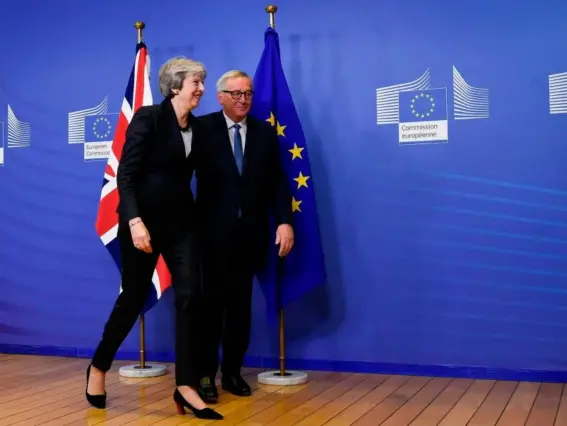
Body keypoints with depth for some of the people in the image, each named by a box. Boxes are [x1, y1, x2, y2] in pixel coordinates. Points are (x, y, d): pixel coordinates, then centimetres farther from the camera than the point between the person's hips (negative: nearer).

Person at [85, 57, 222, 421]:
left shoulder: (197, 127, 9)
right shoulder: (148, 118, -9)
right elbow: (125, 175, -14)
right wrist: (134, 220, -25)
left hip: (181, 221, 5)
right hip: (144, 220, -5)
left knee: (190, 297, -6)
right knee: (133, 299, 5)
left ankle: (186, 387, 0)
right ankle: (98, 367, 29)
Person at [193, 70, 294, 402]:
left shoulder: (265, 133, 8)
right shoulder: (204, 128, -1)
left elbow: (277, 182, 4)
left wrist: (285, 221, -8)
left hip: (250, 231, 3)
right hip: (215, 230, -3)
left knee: (241, 303, 9)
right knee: (213, 301, 3)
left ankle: (233, 371, 21)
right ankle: (207, 373, 14)